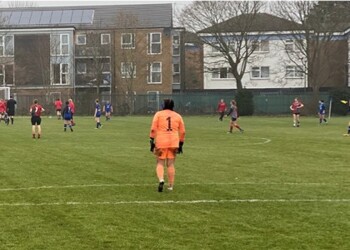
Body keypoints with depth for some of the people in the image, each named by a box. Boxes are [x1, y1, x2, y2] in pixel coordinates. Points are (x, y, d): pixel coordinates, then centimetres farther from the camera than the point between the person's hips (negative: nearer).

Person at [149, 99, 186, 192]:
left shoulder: (158, 114, 5)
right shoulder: (178, 116, 13)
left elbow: (153, 129, -5)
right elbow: (182, 132, 12)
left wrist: (152, 141, -2)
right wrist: (181, 144, 19)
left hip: (161, 142, -2)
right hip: (173, 143, 2)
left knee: (160, 163, 6)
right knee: (171, 164, 8)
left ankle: (161, 180, -20)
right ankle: (170, 186, 8)